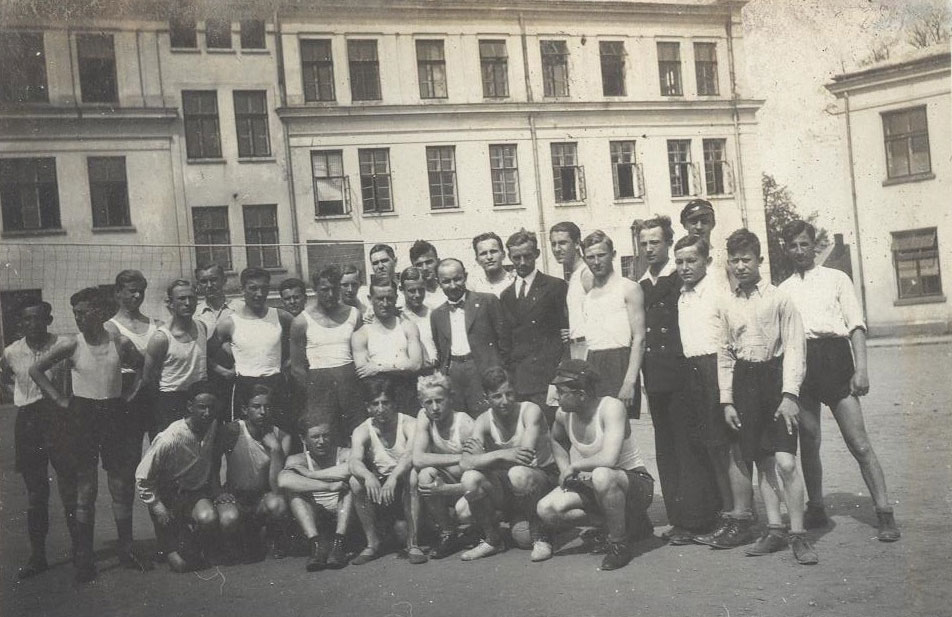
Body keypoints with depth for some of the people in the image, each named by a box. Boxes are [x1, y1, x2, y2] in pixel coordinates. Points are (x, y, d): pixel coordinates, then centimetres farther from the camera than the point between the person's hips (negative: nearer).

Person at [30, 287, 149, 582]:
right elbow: (36, 370, 1)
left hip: (115, 415, 2)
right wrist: (60, 400, -2)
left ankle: (126, 549, 18)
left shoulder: (120, 343, -2)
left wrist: (131, 394, 3)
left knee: (122, 486, 6)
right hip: (81, 417, -1)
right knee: (85, 489, 2)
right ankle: (83, 557, 10)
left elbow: (146, 368, 13)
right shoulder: (70, 344, -5)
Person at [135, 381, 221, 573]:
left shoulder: (213, 427, -8)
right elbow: (142, 478, -15)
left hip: (197, 492, 4)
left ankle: (196, 547, 1)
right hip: (169, 497, -3)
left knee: (209, 520, -33)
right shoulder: (170, 440, -25)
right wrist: (158, 509, -16)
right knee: (181, 564, -10)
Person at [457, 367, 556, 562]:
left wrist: (483, 454, -20)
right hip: (504, 484, 4)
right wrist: (502, 454, -37)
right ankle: (492, 539, 2)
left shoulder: (530, 411, -15)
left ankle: (539, 537, -12)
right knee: (470, 479, -25)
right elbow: (465, 463, -21)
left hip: (542, 476, -4)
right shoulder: (484, 421, -5)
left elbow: (527, 455, -30)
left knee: (518, 473, -37)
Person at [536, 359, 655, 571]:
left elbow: (609, 459, -37)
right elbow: (557, 440, 21)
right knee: (546, 510, -15)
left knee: (601, 475, -41)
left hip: (635, 483, -7)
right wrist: (565, 469, 4)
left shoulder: (611, 407, -24)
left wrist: (574, 466, -21)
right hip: (592, 485, 7)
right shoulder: (563, 414, -4)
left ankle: (619, 544, -15)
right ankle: (623, 522, 1)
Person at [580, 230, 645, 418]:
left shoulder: (628, 289, -1)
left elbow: (639, 339, -8)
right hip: (592, 366, 5)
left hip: (619, 365, -5)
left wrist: (630, 383, -17)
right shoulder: (586, 296, 17)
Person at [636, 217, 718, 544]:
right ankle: (677, 517, 17)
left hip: (680, 375, -6)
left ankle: (694, 519, 4)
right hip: (655, 378, 6)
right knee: (666, 449, 10)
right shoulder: (639, 286, 14)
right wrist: (638, 377, 9)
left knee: (690, 446, -3)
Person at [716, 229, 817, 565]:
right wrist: (727, 400, 9)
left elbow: (794, 347, -7)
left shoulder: (778, 298, -3)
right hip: (744, 381, 4)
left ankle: (798, 534, 0)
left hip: (775, 377, -4)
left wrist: (789, 394, -15)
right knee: (762, 462, 9)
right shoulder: (728, 306, 10)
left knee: (785, 462, -11)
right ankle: (775, 530, 19)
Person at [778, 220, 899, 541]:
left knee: (859, 443, -7)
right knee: (808, 444, 8)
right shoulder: (783, 290, 15)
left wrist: (861, 368, -9)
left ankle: (885, 514, -3)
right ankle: (816, 509, 22)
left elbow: (856, 324, 2)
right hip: (798, 363, 3)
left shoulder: (836, 279, 9)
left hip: (834, 357, -3)